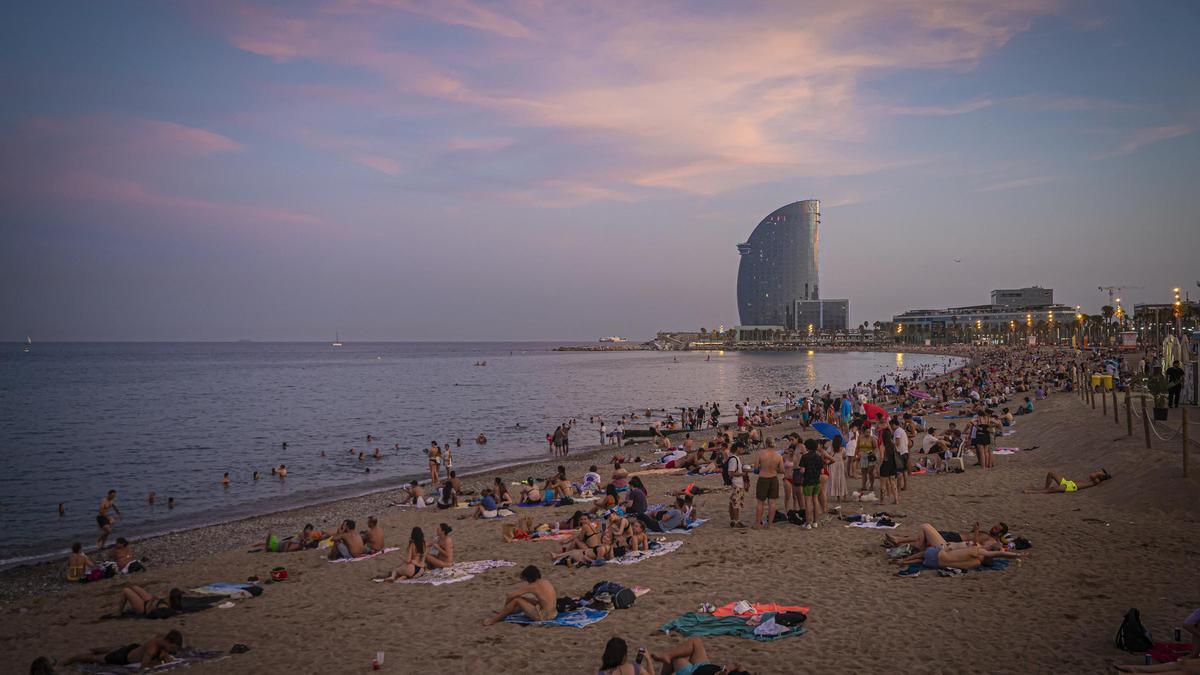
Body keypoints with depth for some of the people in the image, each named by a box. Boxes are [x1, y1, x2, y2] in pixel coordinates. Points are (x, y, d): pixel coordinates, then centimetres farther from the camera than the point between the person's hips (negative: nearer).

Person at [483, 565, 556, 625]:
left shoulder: (532, 586, -13)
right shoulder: (545, 582, 9)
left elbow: (510, 596, -7)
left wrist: (506, 605, 14)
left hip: (543, 616, -9)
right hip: (553, 613, 9)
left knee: (516, 600, -1)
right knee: (524, 600, 23)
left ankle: (494, 619, 12)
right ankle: (502, 614, 36)